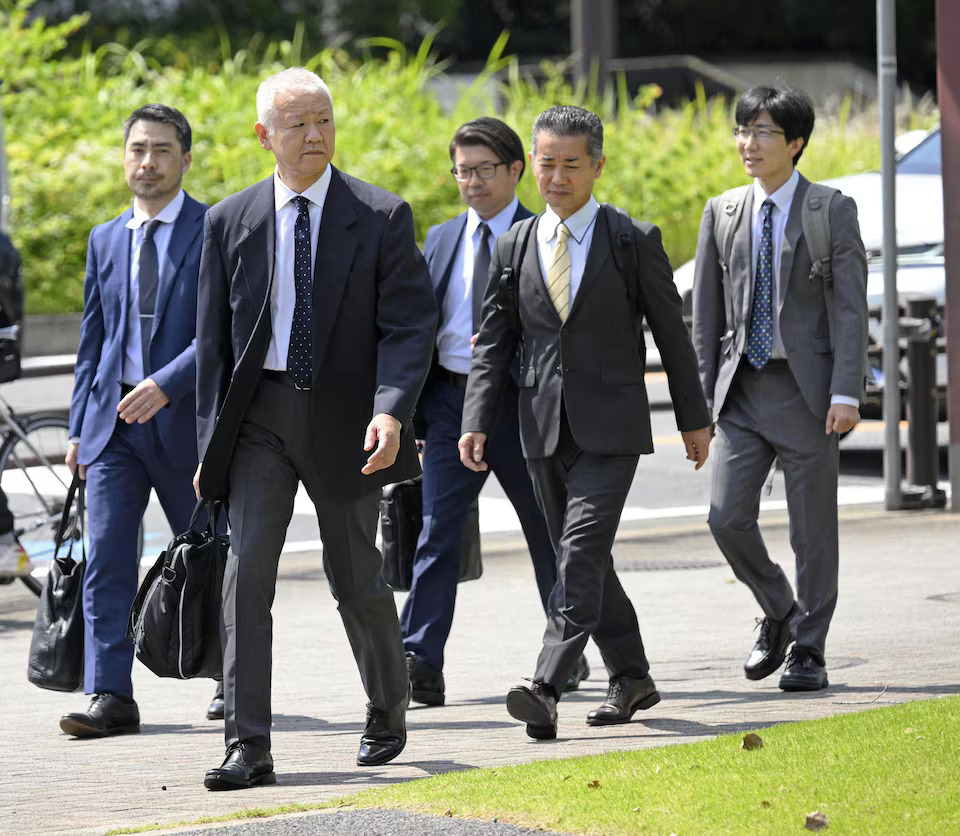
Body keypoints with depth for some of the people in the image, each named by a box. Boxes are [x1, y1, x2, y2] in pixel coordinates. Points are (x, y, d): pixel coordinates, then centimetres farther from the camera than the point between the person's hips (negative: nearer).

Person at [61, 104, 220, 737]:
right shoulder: (106, 241, 14)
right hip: (114, 422, 4)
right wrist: (79, 426, 12)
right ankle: (110, 698, -11)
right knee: (107, 559, -8)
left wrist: (167, 383, -24)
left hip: (185, 418, -4)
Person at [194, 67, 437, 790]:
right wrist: (211, 443, 3)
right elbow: (213, 338, 8)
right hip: (259, 413, 2)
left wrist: (391, 411, -23)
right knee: (247, 568, -10)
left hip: (345, 418, -1)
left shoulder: (382, 217, -2)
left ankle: (390, 709, 34)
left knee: (356, 578, 8)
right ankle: (249, 748, -11)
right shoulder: (231, 222, 5)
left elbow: (410, 324, -7)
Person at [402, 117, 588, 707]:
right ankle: (420, 663, -18)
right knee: (437, 528, -10)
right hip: (451, 398, 3)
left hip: (520, 399, -3)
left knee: (547, 531, 10)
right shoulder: (441, 240, 13)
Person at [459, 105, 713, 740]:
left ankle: (547, 688, -25)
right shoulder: (514, 247, 8)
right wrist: (477, 421, -3)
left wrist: (694, 419, 7)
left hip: (610, 426, -5)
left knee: (582, 554, -16)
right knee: (581, 560, 11)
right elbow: (494, 342, 9)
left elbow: (671, 333, 4)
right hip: (545, 426, 5)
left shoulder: (634, 241, -2)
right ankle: (631, 678, 25)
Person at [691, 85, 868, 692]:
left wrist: (846, 392, -15)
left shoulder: (832, 212, -2)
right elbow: (707, 313, 11)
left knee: (813, 529, 2)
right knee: (728, 518, -6)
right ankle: (780, 615, 18)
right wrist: (702, 395, 5)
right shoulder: (723, 213, 9)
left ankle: (809, 650, 14)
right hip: (743, 391, 3)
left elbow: (850, 308, -6)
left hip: (806, 391, -3)